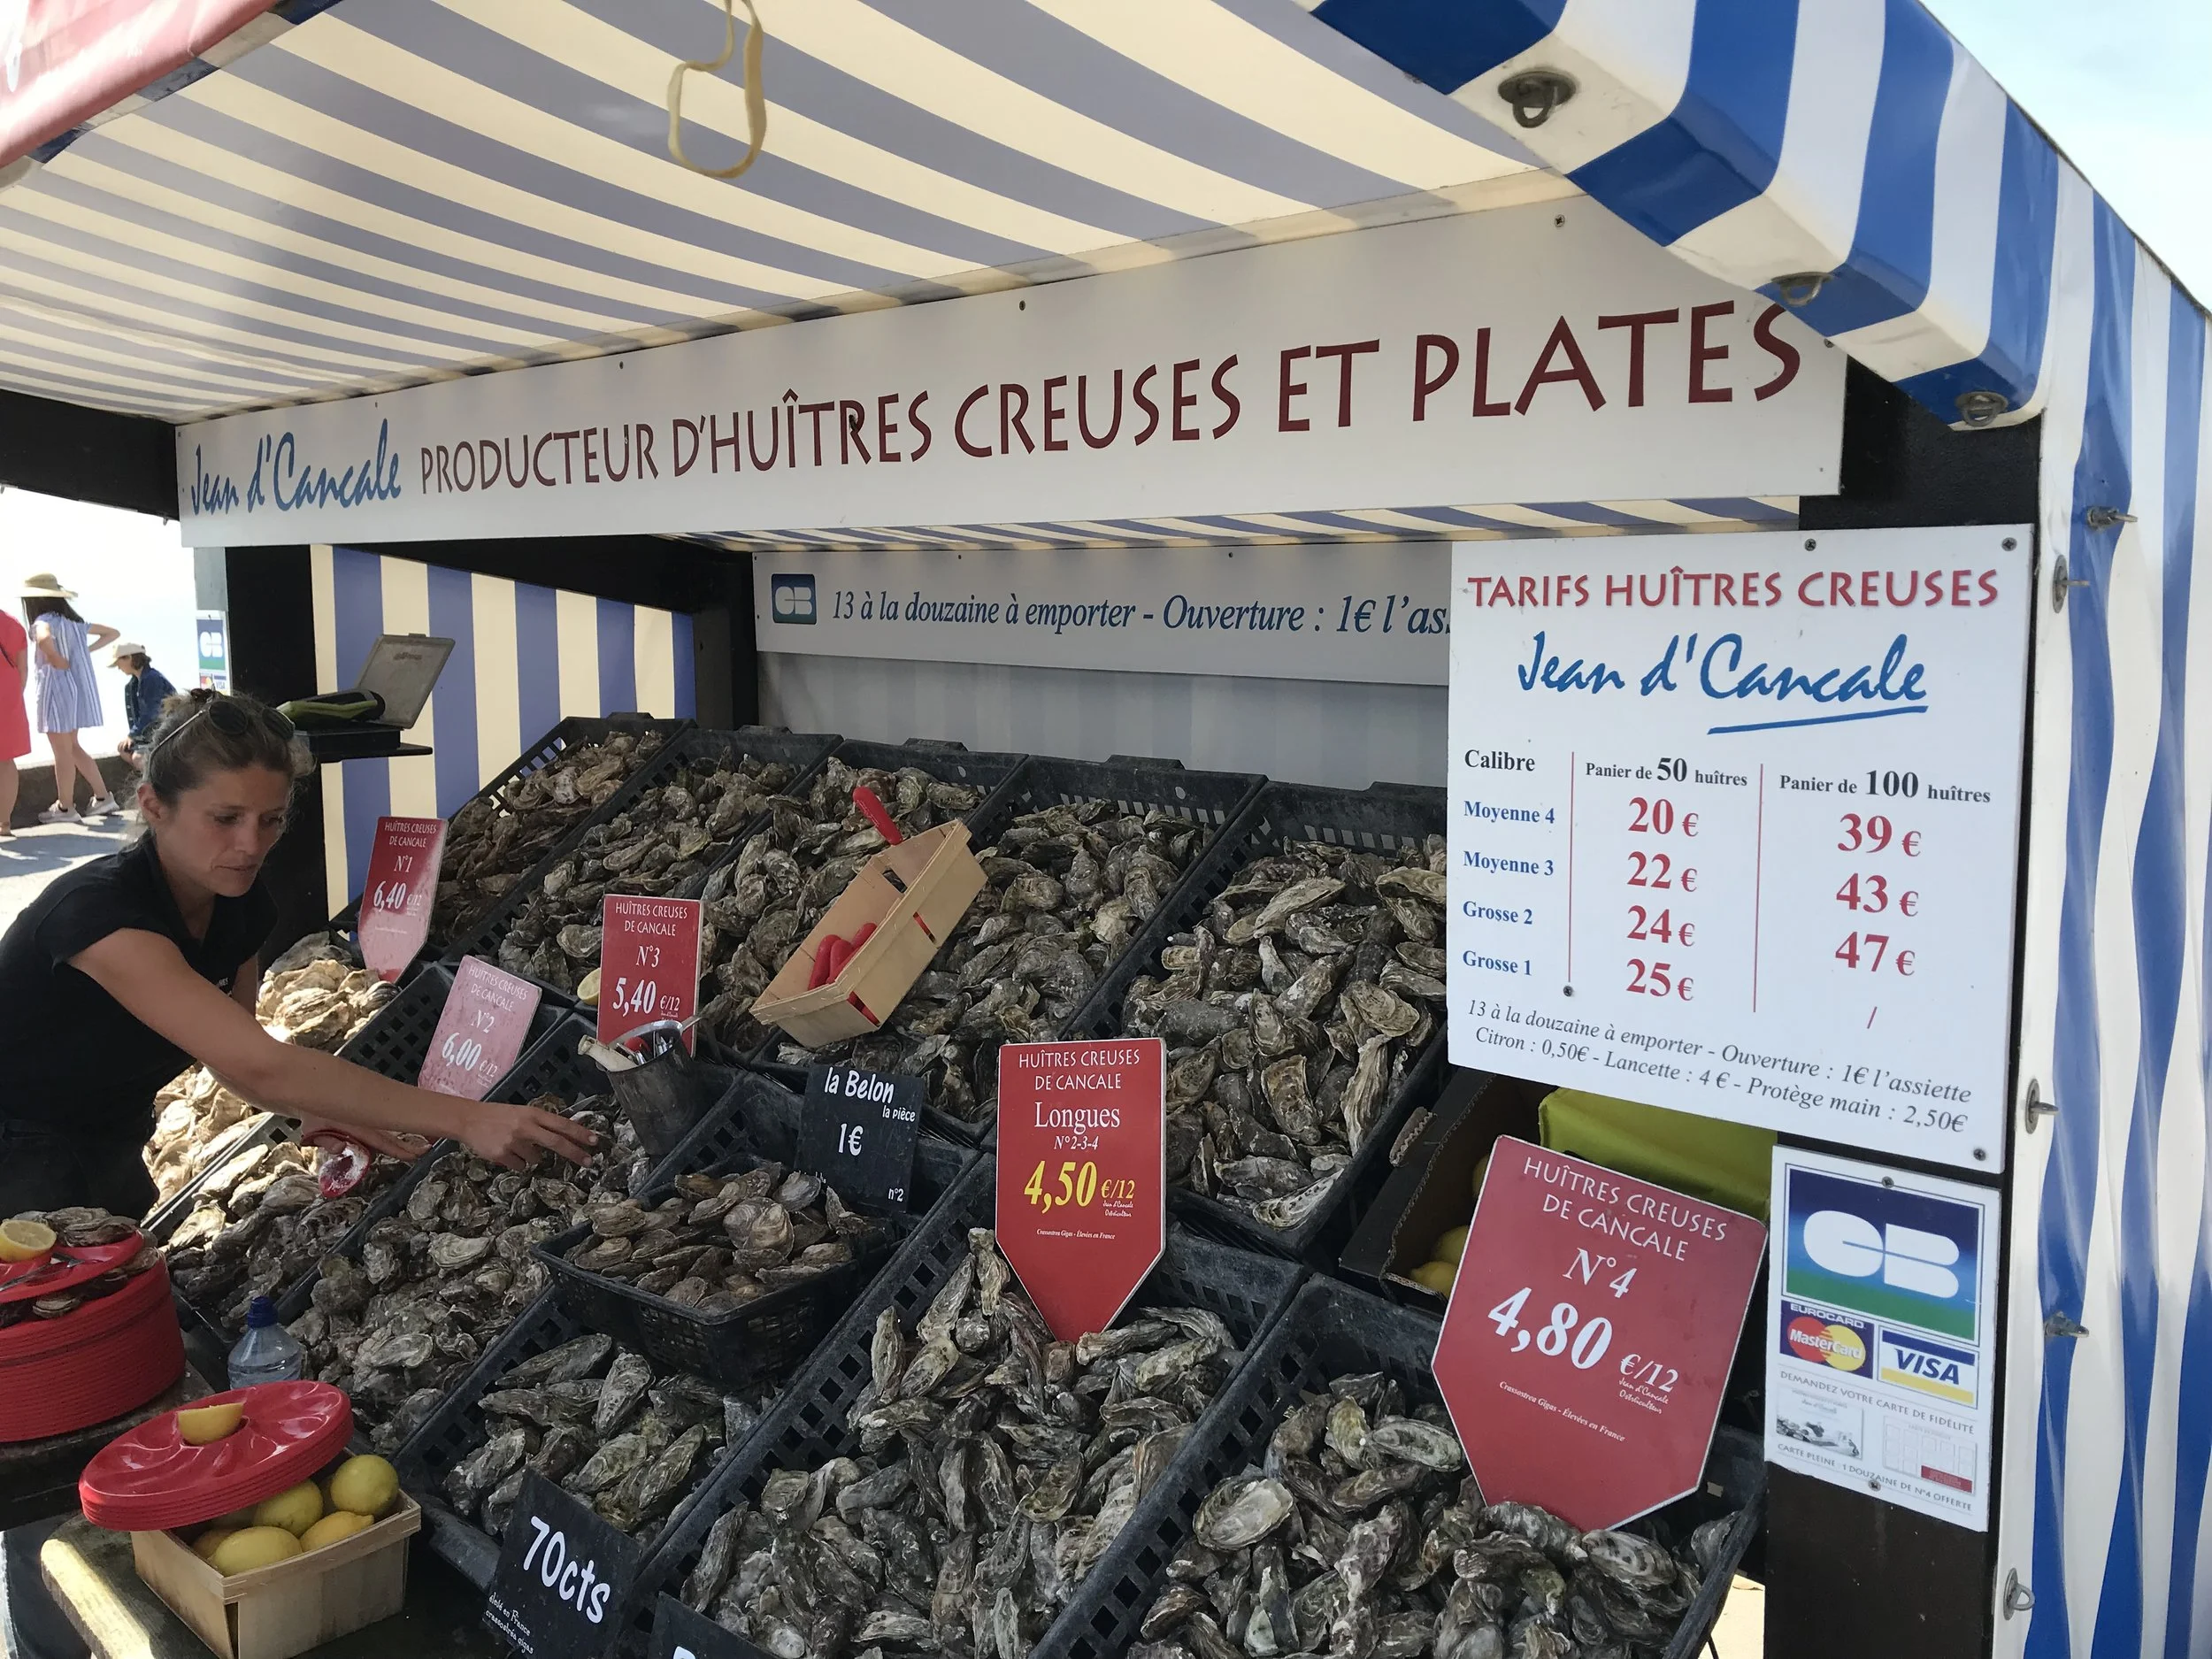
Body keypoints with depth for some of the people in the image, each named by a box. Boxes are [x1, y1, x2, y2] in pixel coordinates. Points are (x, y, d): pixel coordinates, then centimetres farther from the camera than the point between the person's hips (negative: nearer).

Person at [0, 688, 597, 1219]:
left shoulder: (242, 906, -9)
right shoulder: (99, 909, -33)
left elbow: (232, 1052, 3)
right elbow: (258, 1066, -41)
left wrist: (316, 1110, -19)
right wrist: (465, 1120, -45)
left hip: (112, 1155, 7)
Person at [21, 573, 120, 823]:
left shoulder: (45, 621, -16)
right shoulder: (74, 621, 9)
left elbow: (44, 638, -41)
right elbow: (111, 633, 20)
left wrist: (56, 660, -23)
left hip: (57, 689, -8)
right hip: (76, 689, 8)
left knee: (62, 751, 1)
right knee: (72, 747, 18)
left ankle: (65, 807, 9)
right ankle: (103, 797, 16)